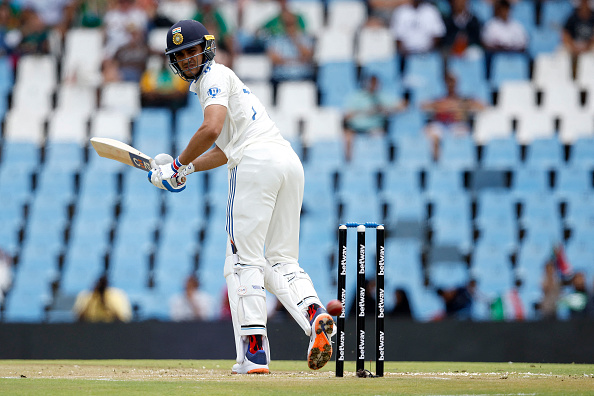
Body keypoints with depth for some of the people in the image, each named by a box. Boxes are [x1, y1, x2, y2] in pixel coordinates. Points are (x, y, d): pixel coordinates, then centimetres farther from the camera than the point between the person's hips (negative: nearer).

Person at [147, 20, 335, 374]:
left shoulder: (215, 76, 1)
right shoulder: (209, 82, 31)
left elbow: (212, 129, -16)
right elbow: (227, 148, 33)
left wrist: (177, 165, -5)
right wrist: (188, 169, 22)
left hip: (257, 163, -9)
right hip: (289, 162, 9)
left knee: (244, 259, -6)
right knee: (282, 261, 9)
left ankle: (254, 352, -12)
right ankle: (314, 314, -19)